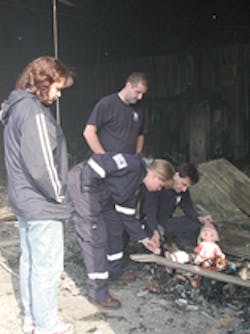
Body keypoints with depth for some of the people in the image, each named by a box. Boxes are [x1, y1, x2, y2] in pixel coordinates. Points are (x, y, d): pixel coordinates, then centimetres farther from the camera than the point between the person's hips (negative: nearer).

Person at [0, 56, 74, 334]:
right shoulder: (33, 111, -20)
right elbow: (41, 164, -26)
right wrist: (58, 195, -11)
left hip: (23, 201, 11)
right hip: (41, 206, -11)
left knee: (30, 261, 19)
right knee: (47, 267, 2)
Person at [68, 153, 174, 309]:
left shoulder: (135, 182, 17)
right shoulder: (132, 164, -15)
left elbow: (127, 213, 24)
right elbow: (98, 162, -23)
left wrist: (142, 238, 27)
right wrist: (89, 189, -20)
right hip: (83, 186, -11)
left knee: (115, 229, 21)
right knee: (96, 239, -9)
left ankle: (114, 272, 40)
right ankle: (98, 294, 0)